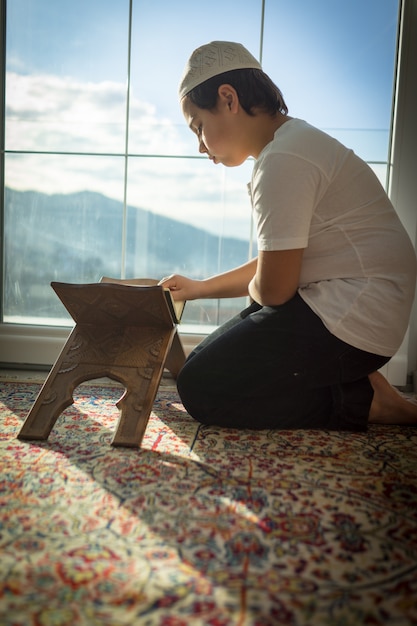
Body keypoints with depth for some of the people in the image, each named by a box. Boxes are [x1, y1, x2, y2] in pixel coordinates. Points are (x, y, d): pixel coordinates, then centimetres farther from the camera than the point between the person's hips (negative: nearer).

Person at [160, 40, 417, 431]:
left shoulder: (284, 159, -19)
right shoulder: (293, 143, 15)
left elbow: (272, 289, -19)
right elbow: (276, 263, 20)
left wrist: (252, 288, 6)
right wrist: (200, 288, 22)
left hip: (349, 319, -11)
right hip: (350, 309, 11)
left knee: (201, 388, -8)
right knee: (208, 362, 16)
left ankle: (364, 401, -5)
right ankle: (354, 381, 8)